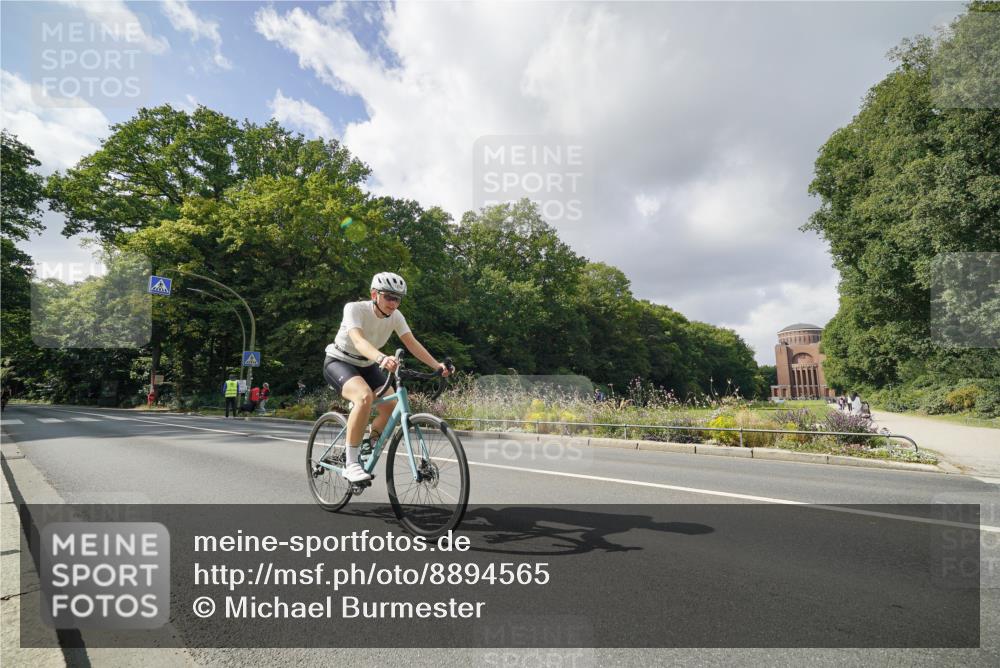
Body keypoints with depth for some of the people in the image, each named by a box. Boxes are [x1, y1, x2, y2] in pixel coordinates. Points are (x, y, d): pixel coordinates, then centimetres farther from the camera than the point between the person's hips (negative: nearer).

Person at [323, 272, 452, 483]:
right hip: (339, 362, -6)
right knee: (364, 396, -35)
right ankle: (351, 463, -23)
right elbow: (358, 340, -43)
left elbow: (412, 343, -17)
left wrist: (437, 365, -31)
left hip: (366, 365, 6)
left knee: (392, 406, -13)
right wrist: (382, 358, -62)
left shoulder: (396, 316, -11)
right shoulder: (354, 309, -26)